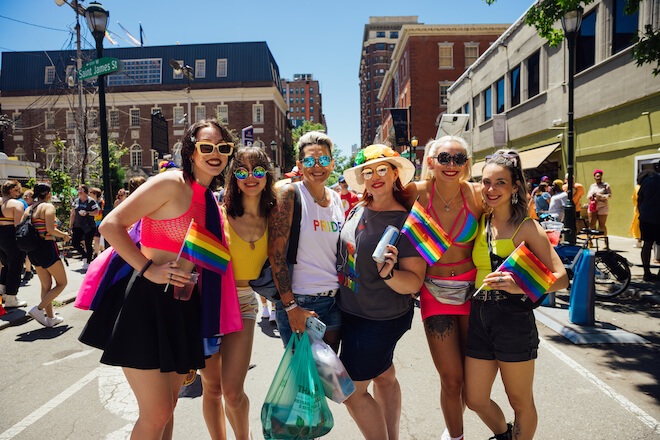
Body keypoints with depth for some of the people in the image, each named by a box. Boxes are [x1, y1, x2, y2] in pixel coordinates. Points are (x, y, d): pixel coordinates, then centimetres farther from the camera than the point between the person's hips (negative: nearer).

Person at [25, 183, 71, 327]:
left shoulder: (29, 209, 11)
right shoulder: (48, 206, -10)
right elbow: (50, 229, -22)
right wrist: (64, 235, -5)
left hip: (32, 249, 8)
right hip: (46, 247, -8)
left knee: (46, 285, 16)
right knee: (62, 283, 4)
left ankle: (50, 318, 20)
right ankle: (39, 309, -9)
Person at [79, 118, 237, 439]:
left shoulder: (210, 199, 12)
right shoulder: (171, 183, -12)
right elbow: (111, 225, -16)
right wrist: (149, 269, -20)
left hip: (184, 309, 8)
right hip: (149, 303, -8)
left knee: (168, 407, 18)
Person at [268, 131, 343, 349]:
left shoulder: (336, 199, 8)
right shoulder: (290, 194, -10)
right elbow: (276, 253, -15)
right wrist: (290, 306, -17)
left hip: (334, 300, 6)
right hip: (298, 301, -5)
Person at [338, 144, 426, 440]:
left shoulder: (406, 221, -20)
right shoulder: (357, 211, 1)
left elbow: (414, 282, -21)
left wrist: (389, 273, -39)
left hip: (379, 320, -7)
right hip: (351, 310, 7)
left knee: (352, 390, 1)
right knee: (384, 376, 23)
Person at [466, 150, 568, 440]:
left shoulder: (526, 227, -8)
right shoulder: (480, 222, 6)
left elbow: (561, 277, -13)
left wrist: (520, 287, -28)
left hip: (513, 318, -5)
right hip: (478, 317, 5)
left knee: (521, 403, 13)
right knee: (475, 400, 16)